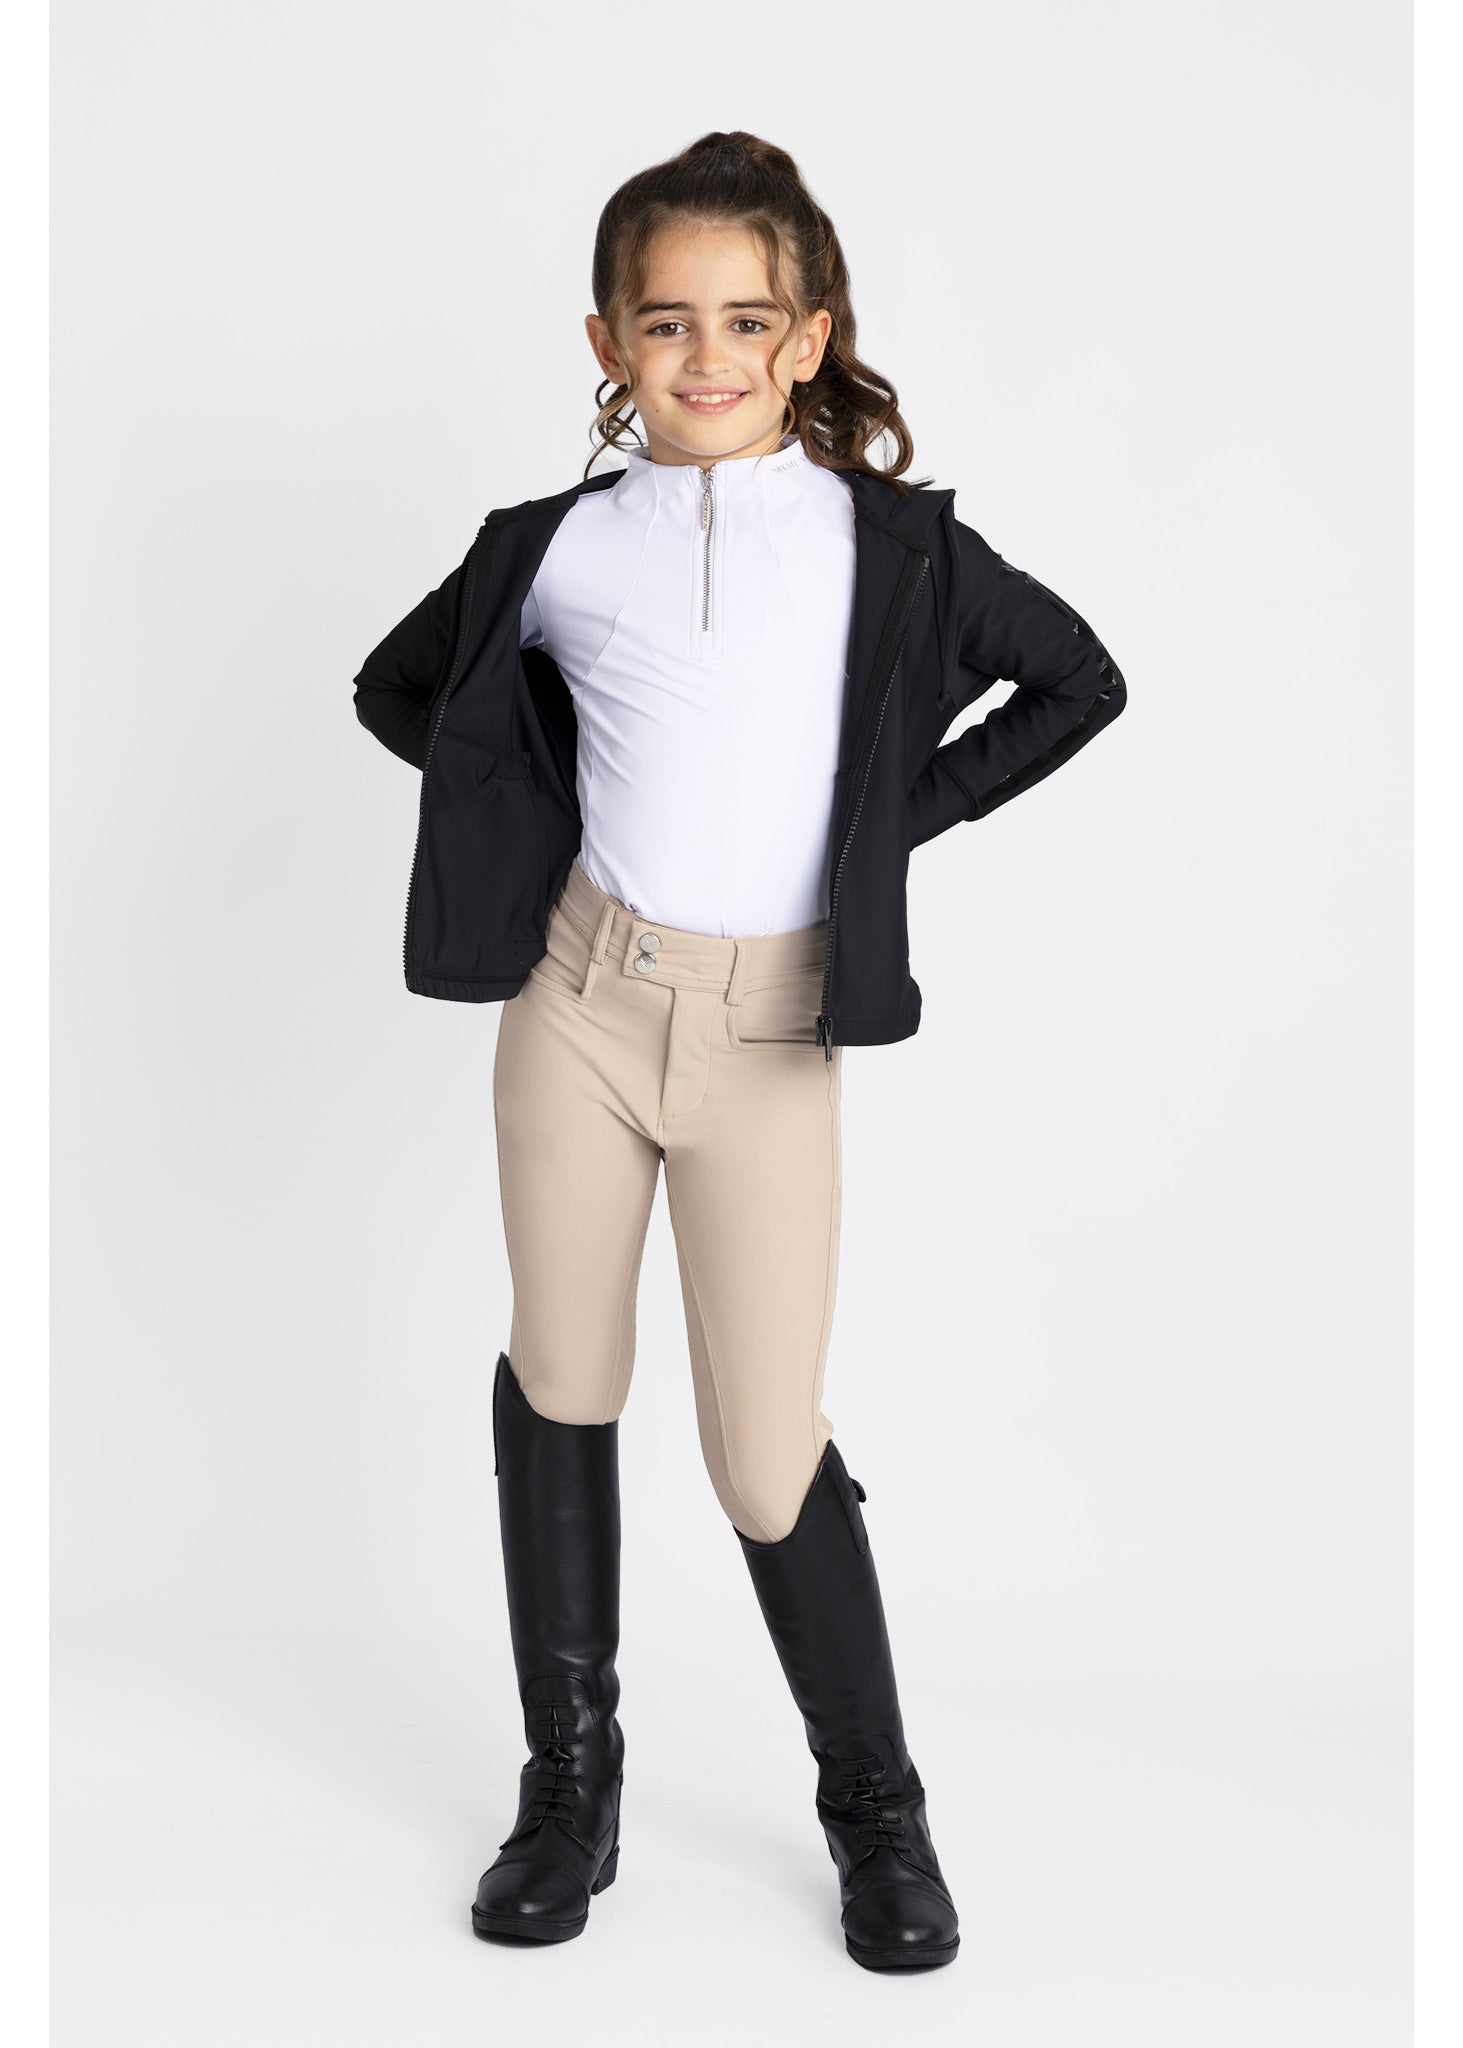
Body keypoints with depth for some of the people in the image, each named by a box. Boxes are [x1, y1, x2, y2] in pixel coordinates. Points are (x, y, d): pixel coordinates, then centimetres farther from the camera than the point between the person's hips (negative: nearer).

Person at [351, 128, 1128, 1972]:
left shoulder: (888, 543, -2)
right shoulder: (558, 550, 2)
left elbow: (1080, 683, 9)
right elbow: (397, 688, 17)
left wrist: (896, 818, 3)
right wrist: (536, 820, 4)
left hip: (770, 1033, -2)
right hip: (579, 995, 2)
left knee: (769, 1459, -2)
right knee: (561, 1384, 10)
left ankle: (873, 1802, 21)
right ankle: (570, 1778, 28)